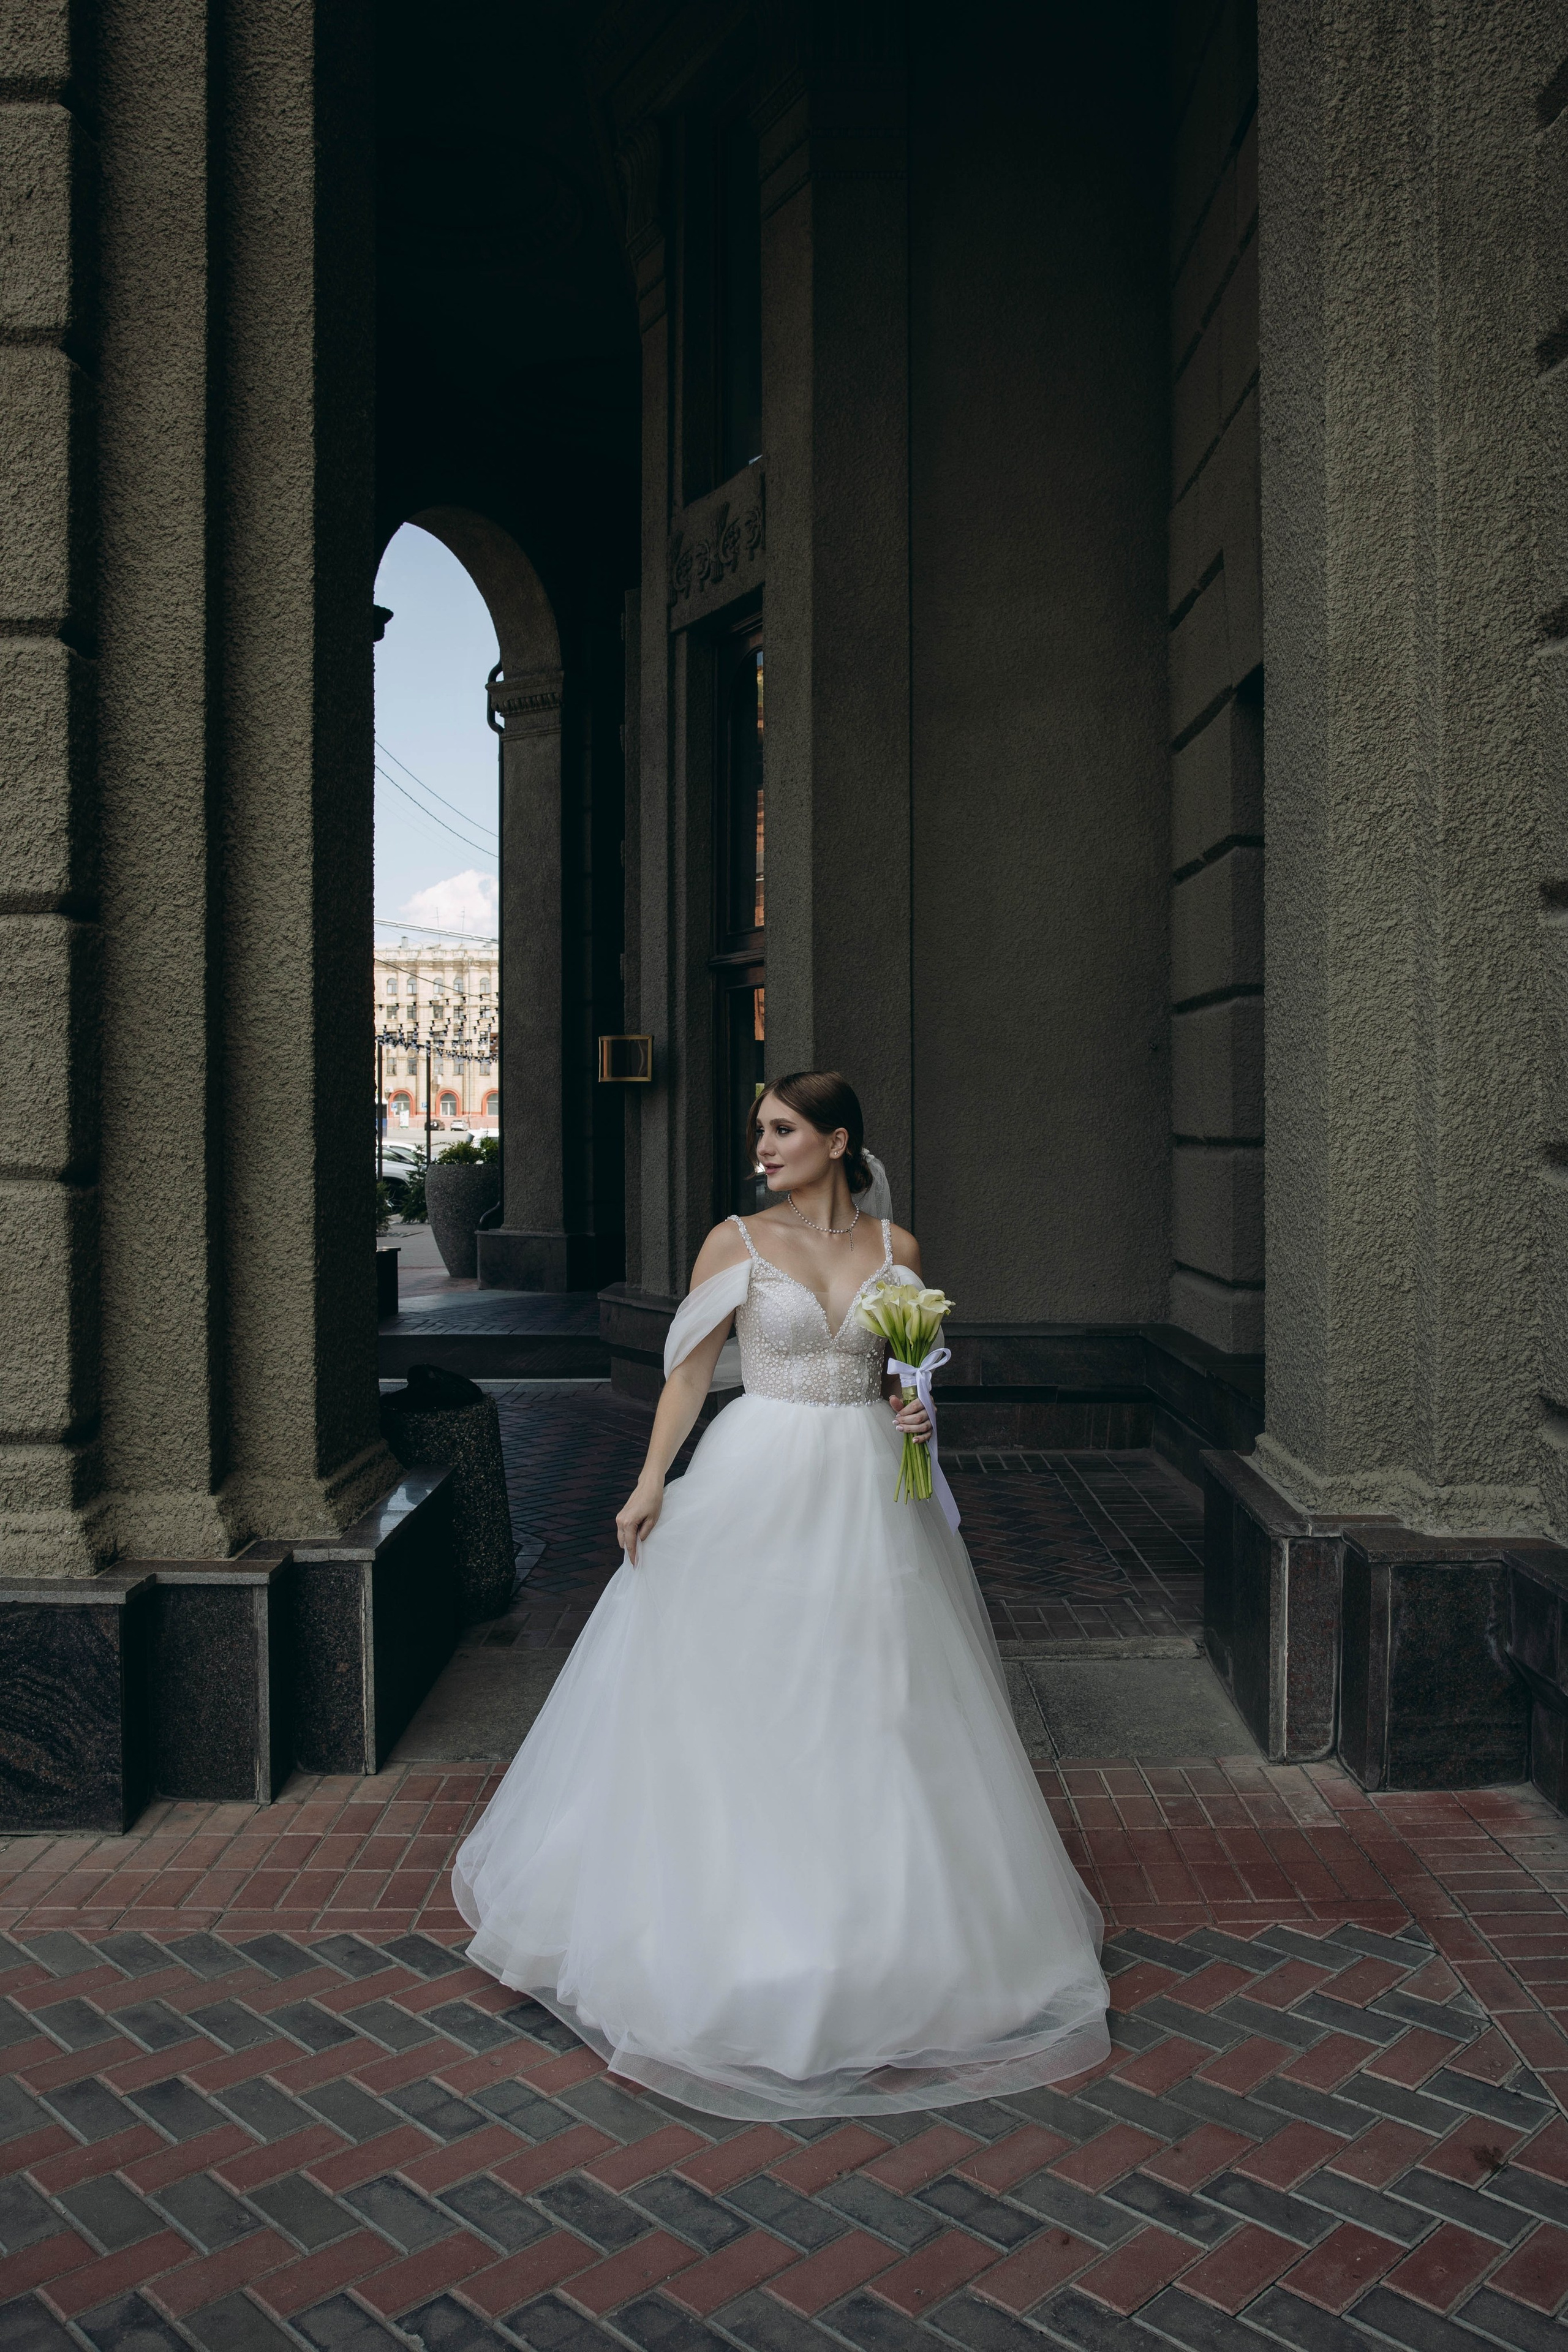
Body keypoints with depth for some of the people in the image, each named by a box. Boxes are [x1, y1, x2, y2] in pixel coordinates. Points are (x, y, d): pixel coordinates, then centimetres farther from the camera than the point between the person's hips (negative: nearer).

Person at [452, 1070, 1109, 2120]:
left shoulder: (897, 1248, 4)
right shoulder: (735, 1242, -3)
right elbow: (690, 1371, -3)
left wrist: (916, 1414, -6)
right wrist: (651, 1484, -11)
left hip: (865, 1492, 2)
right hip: (757, 1484, -2)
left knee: (874, 1702, 8)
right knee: (736, 1694, 4)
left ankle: (886, 1920, 27)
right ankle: (731, 1912, 23)